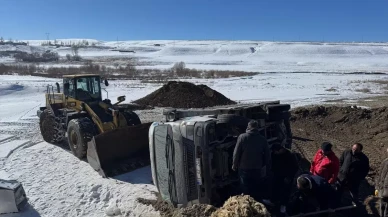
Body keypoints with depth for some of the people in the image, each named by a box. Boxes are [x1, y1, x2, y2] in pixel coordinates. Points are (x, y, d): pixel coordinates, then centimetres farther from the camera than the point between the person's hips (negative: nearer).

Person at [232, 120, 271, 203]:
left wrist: (235, 165, 3)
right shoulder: (262, 139, 0)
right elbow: (267, 155, 6)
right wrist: (267, 168, 16)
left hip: (244, 169, -2)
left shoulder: (242, 137, -10)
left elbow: (236, 153, -9)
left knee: (246, 192, 8)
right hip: (258, 170, 3)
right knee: (257, 192, 16)